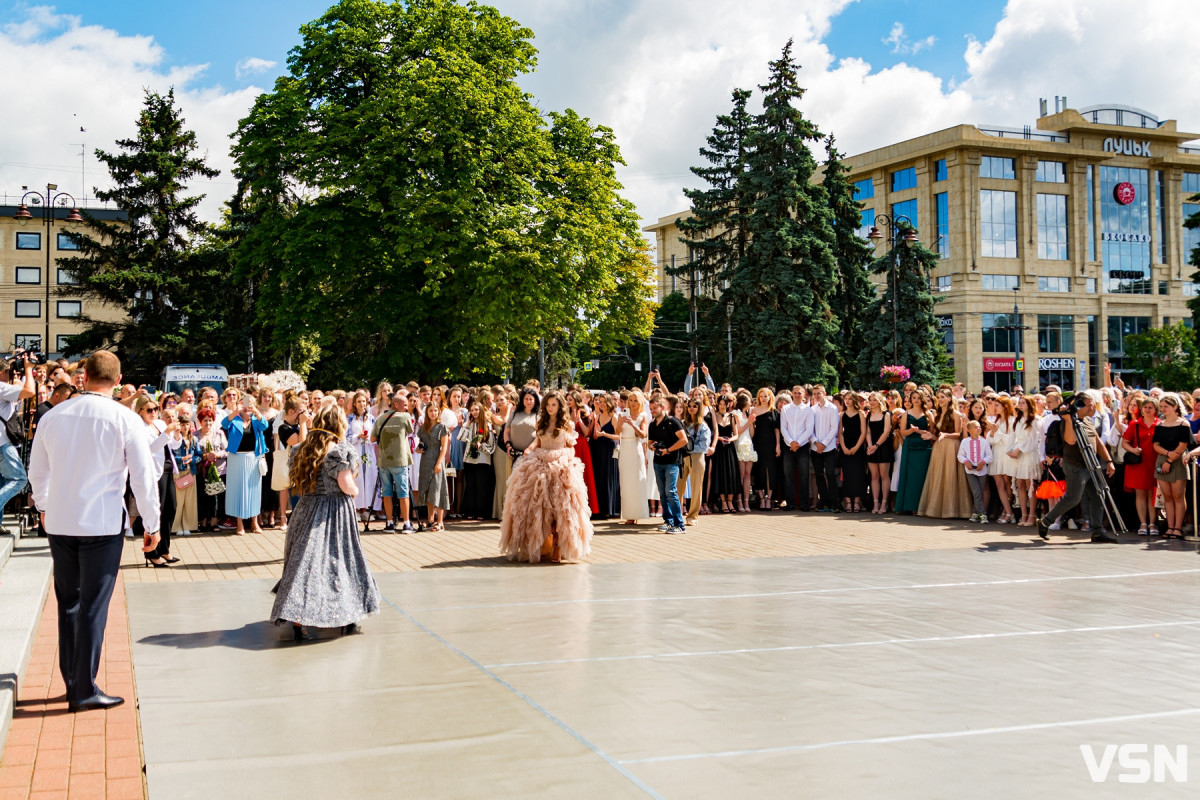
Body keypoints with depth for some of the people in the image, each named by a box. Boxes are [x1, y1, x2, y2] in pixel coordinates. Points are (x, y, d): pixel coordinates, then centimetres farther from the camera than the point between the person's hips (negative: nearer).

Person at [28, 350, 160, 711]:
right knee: (93, 606, 1)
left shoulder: (53, 417, 3)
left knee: (68, 603, 15)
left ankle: (72, 682, 24)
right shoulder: (125, 420, -10)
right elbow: (144, 477, -9)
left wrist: (44, 505, 33)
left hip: (59, 522, 4)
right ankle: (84, 690, 5)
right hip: (103, 523, -4)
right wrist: (151, 525, 1)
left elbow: (37, 470, 15)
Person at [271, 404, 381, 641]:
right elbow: (346, 486, -16)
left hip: (307, 509, 5)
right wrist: (356, 488, 4)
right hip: (336, 513, -5)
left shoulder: (302, 450, 6)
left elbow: (295, 482, 10)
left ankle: (297, 620, -6)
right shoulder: (341, 451, -12)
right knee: (342, 559, 9)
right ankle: (348, 617, 18)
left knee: (305, 560, 5)